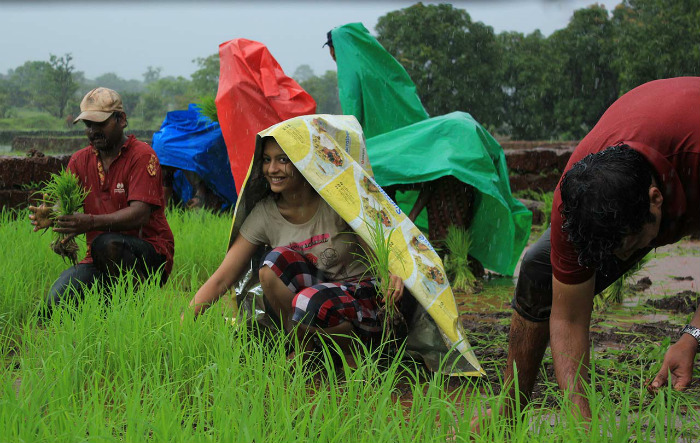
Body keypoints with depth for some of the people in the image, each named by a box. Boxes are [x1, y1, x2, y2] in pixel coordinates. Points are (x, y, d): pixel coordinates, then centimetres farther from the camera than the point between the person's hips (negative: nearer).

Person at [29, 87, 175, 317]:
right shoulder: (79, 160, 12)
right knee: (56, 302, -17)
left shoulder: (141, 155, -8)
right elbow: (65, 204, 3)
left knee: (106, 244, -36)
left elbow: (140, 214, -20)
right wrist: (49, 216, -23)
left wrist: (91, 223, -36)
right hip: (99, 263, 5)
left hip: (150, 254, -5)